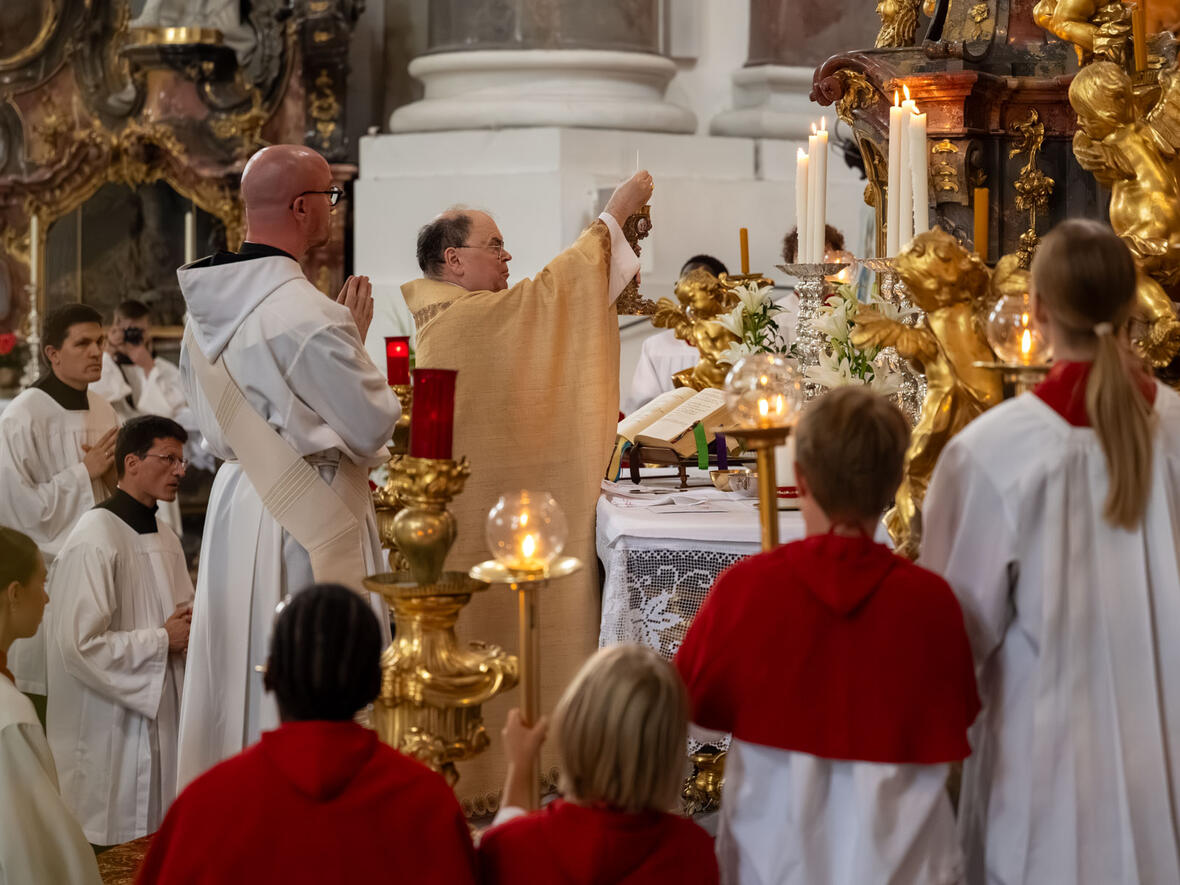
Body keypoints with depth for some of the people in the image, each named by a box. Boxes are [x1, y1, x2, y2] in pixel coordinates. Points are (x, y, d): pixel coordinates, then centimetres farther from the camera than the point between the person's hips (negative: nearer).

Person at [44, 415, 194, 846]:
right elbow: (79, 646, -24)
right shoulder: (93, 541, -18)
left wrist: (189, 623, 1)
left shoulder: (165, 536, 12)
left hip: (159, 720, 9)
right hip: (109, 735, -8)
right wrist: (162, 641, -16)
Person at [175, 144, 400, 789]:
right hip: (309, 520, -9)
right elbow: (374, 425, -14)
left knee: (242, 677, 16)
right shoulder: (307, 313, -22)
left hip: (235, 503, 9)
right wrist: (357, 340, -1)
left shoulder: (207, 306, 6)